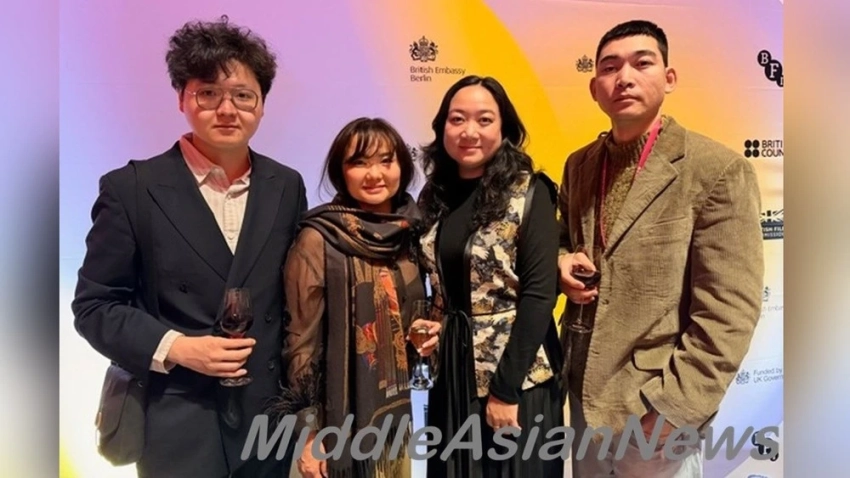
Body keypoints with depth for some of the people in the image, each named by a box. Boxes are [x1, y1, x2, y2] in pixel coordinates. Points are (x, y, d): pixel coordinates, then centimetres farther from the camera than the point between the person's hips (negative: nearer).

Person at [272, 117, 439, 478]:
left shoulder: (409, 235, 2)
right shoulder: (318, 240, -14)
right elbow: (301, 342, -12)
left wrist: (428, 333, -5)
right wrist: (307, 432, -11)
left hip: (395, 413, 5)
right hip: (339, 417, -5)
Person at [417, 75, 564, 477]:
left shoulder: (529, 192, -11)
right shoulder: (434, 196, 4)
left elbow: (539, 292, -15)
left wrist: (505, 387, -16)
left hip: (515, 374, -4)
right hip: (450, 372, 5)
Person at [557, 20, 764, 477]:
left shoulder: (718, 170, -13)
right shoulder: (579, 164, 5)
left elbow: (728, 313, -15)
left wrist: (673, 407, -16)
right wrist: (563, 262, -4)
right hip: (584, 393, 6)